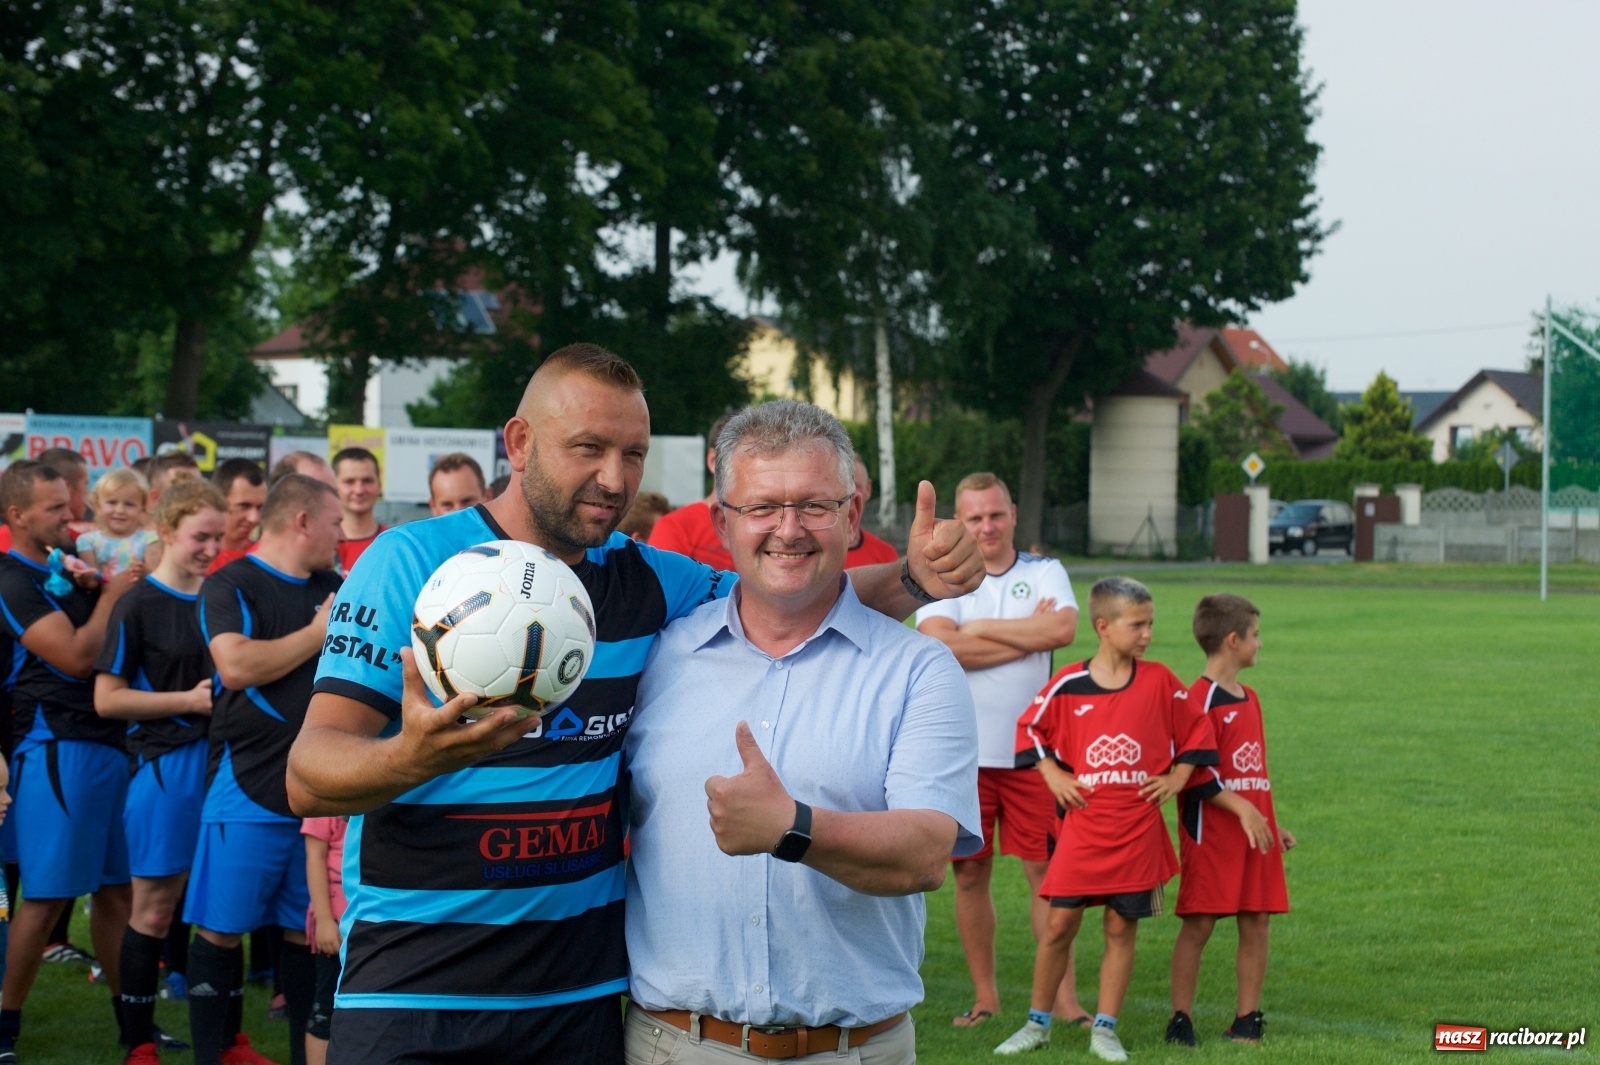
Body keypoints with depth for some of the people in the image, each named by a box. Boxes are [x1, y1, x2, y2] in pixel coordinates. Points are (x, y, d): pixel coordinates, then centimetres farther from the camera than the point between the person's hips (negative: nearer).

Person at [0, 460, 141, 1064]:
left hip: (111, 740, 8)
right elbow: (77, 656, -19)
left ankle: (129, 1014, 19)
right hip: (57, 747, -8)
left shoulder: (73, 561, 14)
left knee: (116, 888, 11)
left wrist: (132, 580, 4)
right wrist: (111, 596, -7)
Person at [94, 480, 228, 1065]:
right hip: (165, 763, -5)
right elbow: (108, 699, -7)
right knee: (155, 907, 1)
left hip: (223, 758, 5)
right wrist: (189, 700, -13)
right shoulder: (138, 605, -4)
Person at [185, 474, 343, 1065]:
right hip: (249, 790, -6)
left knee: (307, 927, 10)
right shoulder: (231, 585, -6)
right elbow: (237, 666, -22)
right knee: (222, 927, -1)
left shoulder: (332, 589, 15)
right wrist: (319, 632, -14)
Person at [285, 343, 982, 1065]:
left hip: (583, 995, 5)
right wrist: (413, 756, -35)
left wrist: (911, 577, -6)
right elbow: (309, 776, -13)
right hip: (410, 995, -4)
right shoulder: (413, 561, -7)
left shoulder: (651, 582, 9)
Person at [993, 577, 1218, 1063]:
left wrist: (1176, 777, 3)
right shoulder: (1068, 683, -3)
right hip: (1083, 825, -1)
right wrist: (1053, 774, 1)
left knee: (1122, 927, 5)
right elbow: (1030, 728, 10)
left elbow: (1197, 731, 11)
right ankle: (1037, 1023, 15)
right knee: (1059, 923, 0)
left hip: (1139, 828, 1)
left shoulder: (1159, 681, 0)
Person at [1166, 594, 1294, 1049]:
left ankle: (1247, 1018, 12)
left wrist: (1272, 823, 20)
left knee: (1256, 921, 5)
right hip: (1210, 832, -8)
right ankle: (1180, 1019, 3)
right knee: (1199, 923, -4)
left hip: (1255, 828, 8)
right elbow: (1196, 772, -16)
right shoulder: (1200, 699, -10)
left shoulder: (1249, 699, 17)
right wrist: (1242, 809, -19)